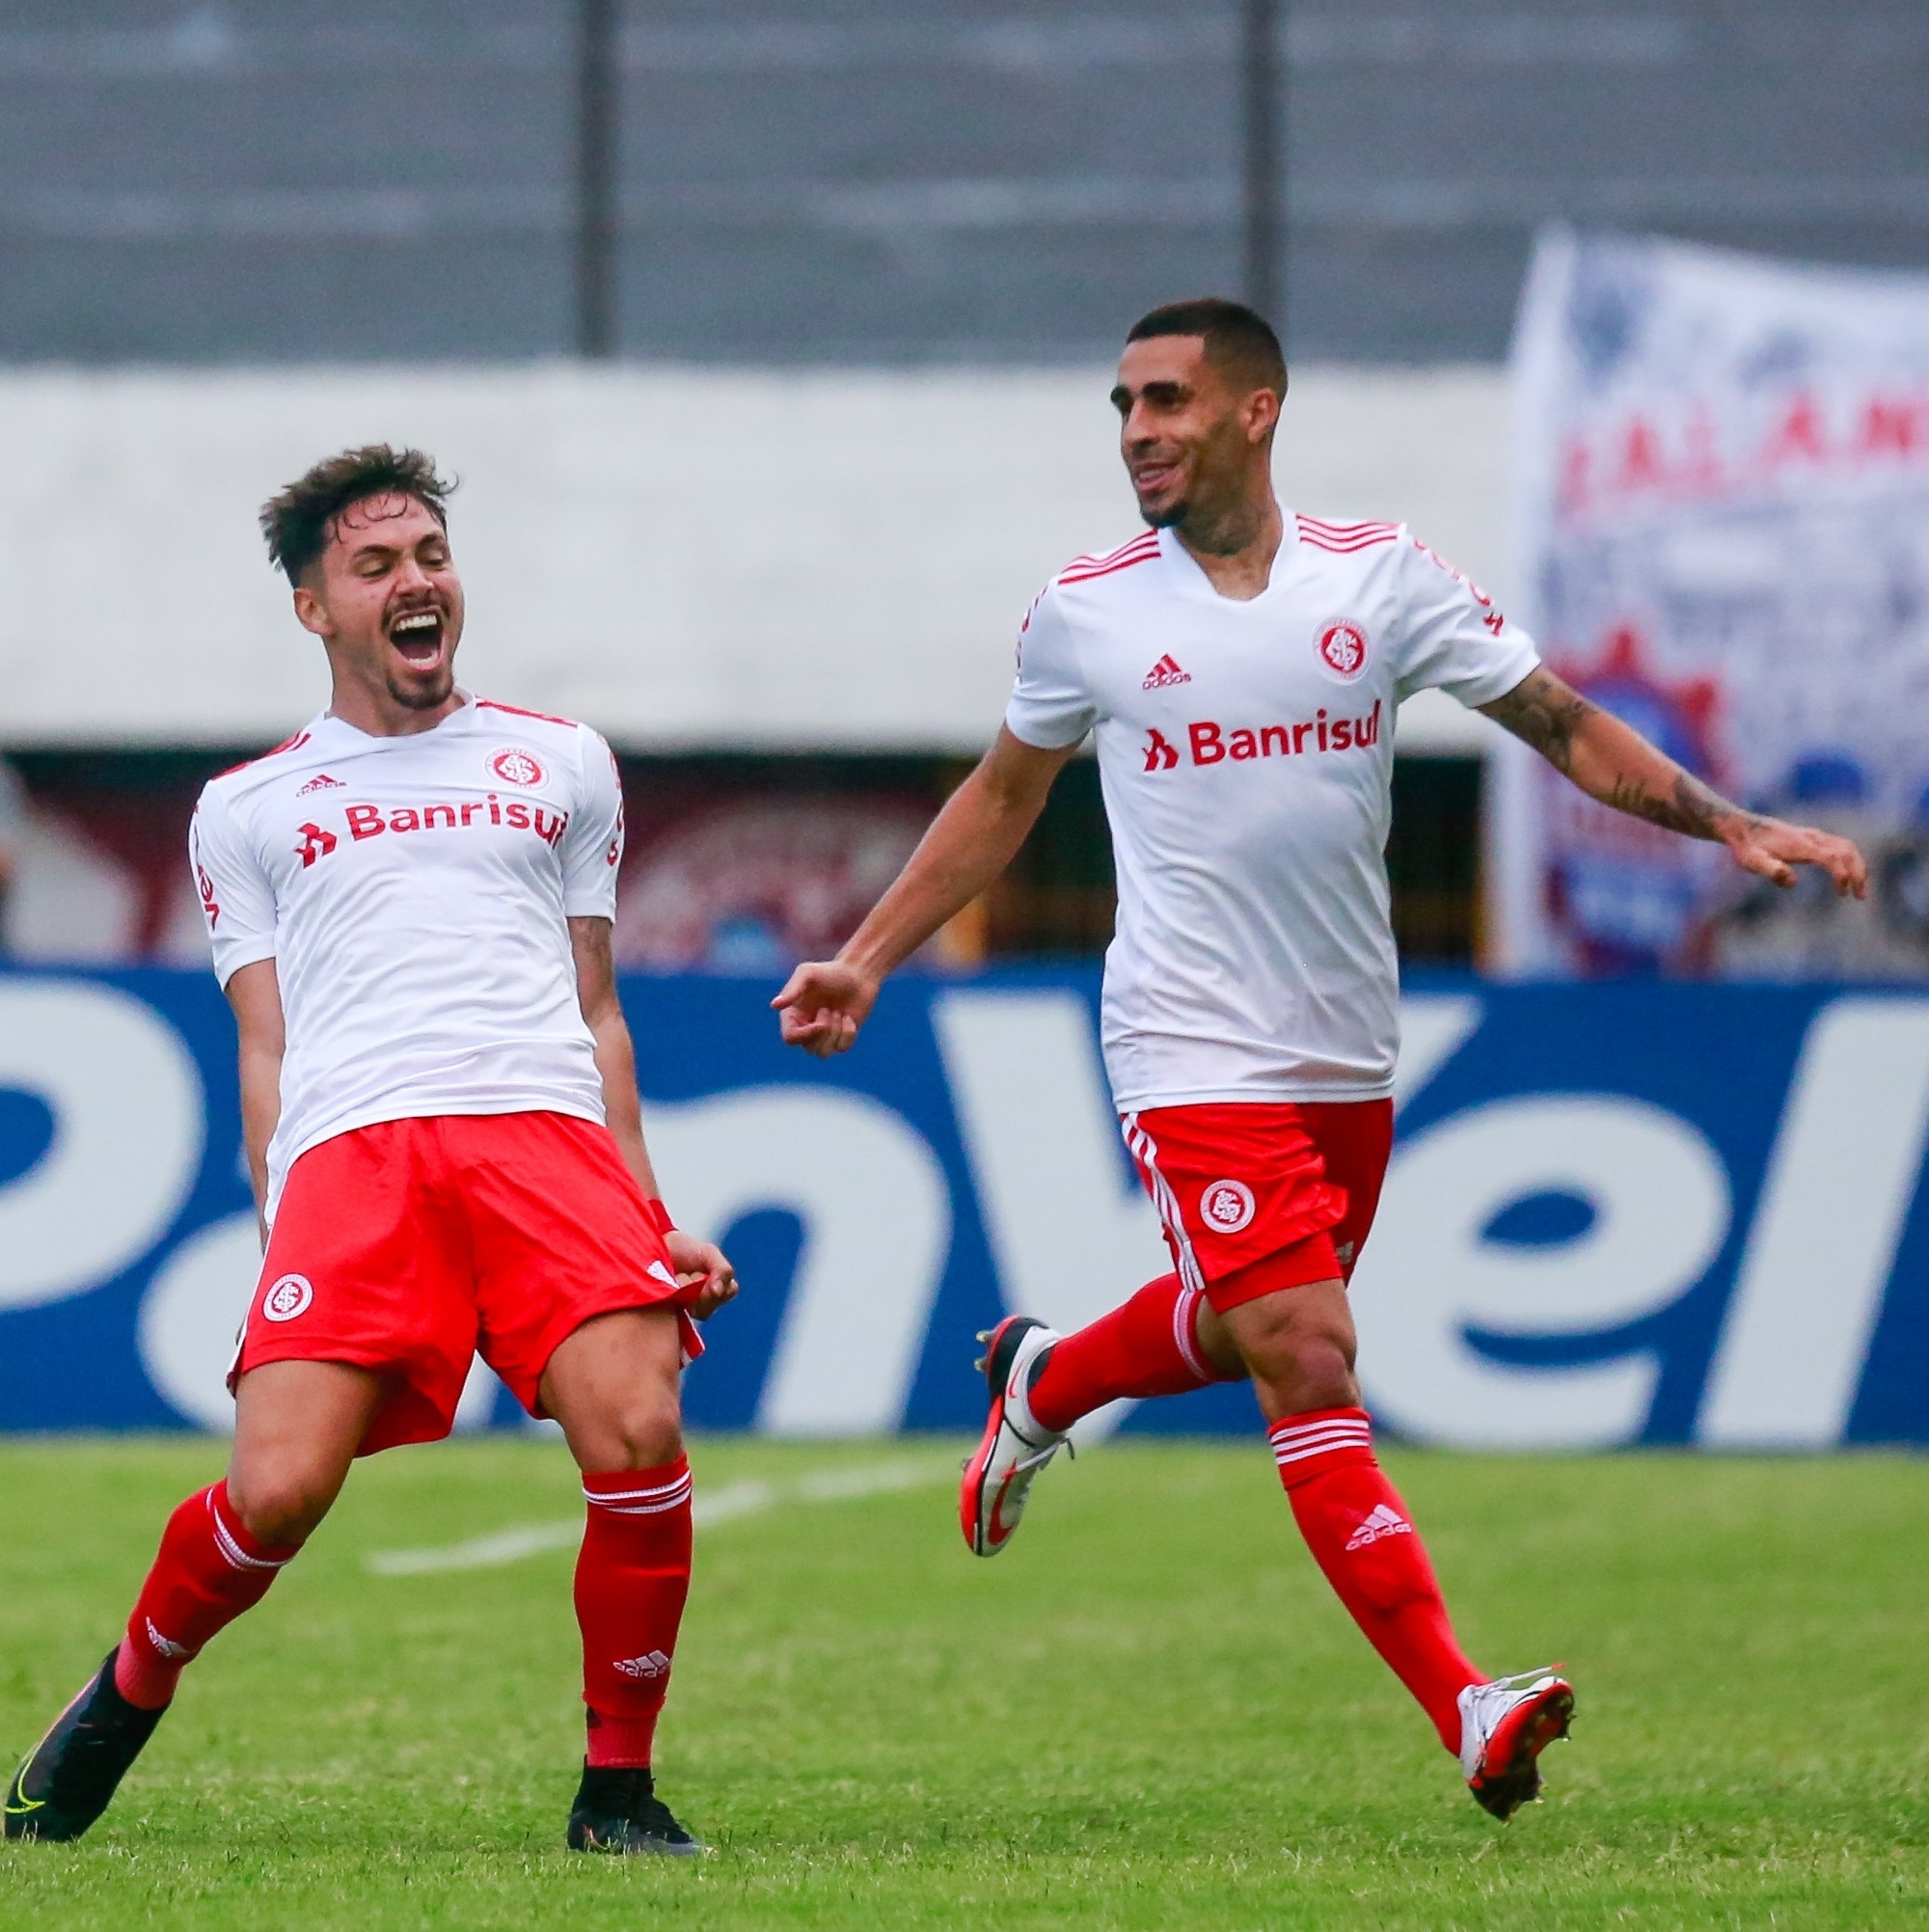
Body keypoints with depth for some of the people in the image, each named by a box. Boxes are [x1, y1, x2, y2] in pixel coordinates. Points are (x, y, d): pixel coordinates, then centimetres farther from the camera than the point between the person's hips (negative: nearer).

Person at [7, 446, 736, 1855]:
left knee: (638, 1444, -24)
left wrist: (652, 1219, 17)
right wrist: (283, 1241, 3)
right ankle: (127, 1695, 13)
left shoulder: (561, 765, 25)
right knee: (276, 1495, -19)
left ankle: (618, 1789, -6)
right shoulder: (250, 808, 22)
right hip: (347, 1151, -1)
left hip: (548, 1134, 1)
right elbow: (265, 1052, 17)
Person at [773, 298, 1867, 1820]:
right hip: (1196, 1056, -3)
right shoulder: (1088, 612, -1)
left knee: (1232, 1336, 19)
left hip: (1350, 1057, 3)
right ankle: (1466, 1710, -19)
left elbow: (1562, 725, 3)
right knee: (1311, 1370, -15)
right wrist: (867, 961, 13)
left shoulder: (1381, 579, -1)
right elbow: (1004, 796, 14)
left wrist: (1729, 824, -8)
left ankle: (1044, 1380, 51)